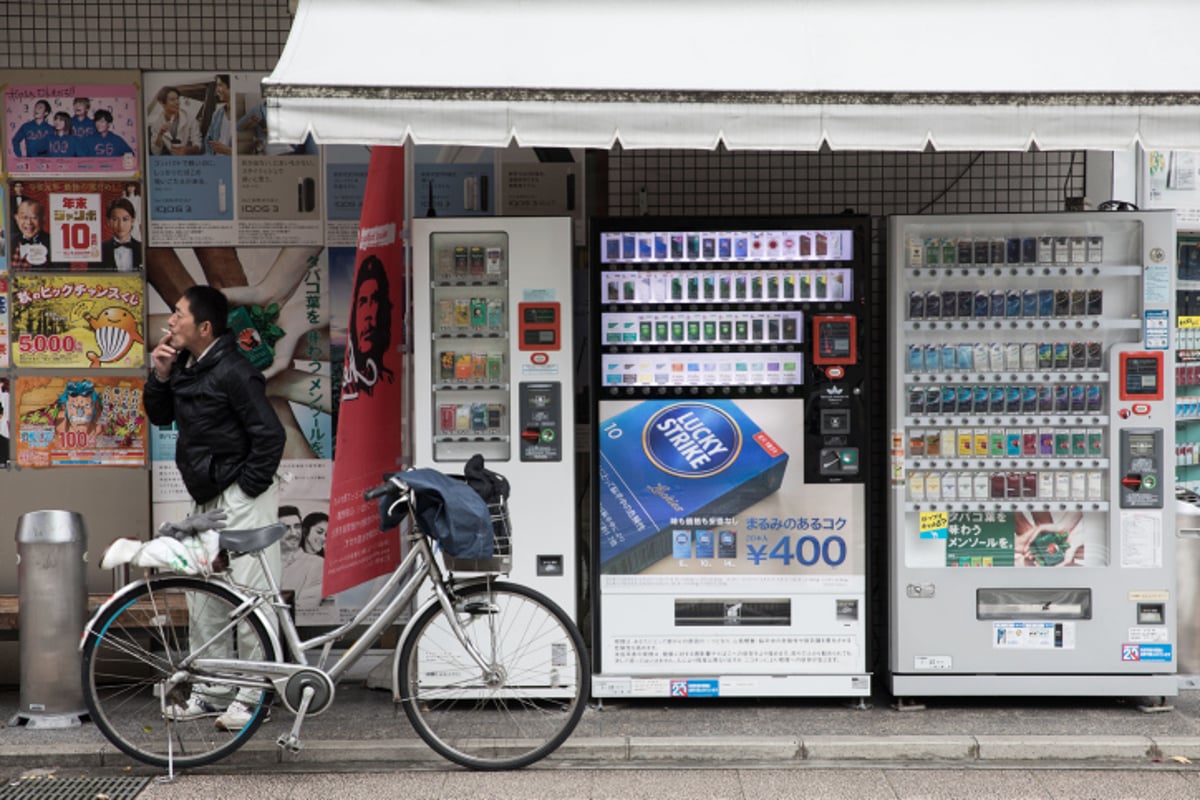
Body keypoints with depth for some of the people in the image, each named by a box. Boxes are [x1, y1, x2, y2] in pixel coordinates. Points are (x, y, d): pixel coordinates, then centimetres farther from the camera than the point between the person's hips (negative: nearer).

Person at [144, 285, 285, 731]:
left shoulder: (234, 372, -18)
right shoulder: (184, 367, 9)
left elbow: (270, 435, -19)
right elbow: (160, 416, 17)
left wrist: (248, 488, -15)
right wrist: (160, 375, 1)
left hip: (241, 498, -10)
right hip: (206, 498, 10)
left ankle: (253, 696, 2)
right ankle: (211, 692, 24)